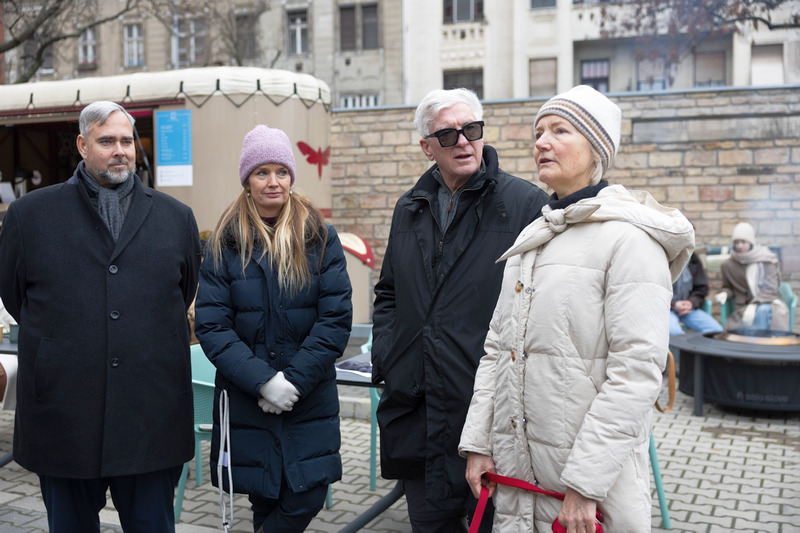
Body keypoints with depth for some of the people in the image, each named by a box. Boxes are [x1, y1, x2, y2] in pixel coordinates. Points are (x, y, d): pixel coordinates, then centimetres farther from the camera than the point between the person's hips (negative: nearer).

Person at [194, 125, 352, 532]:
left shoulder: (320, 238, 0)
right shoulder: (224, 244, -1)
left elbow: (336, 318, -6)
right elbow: (211, 325, -7)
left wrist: (296, 379, -13)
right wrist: (262, 380, -16)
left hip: (311, 399, 0)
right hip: (246, 400, 0)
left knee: (308, 498, 0)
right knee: (263, 499, 10)